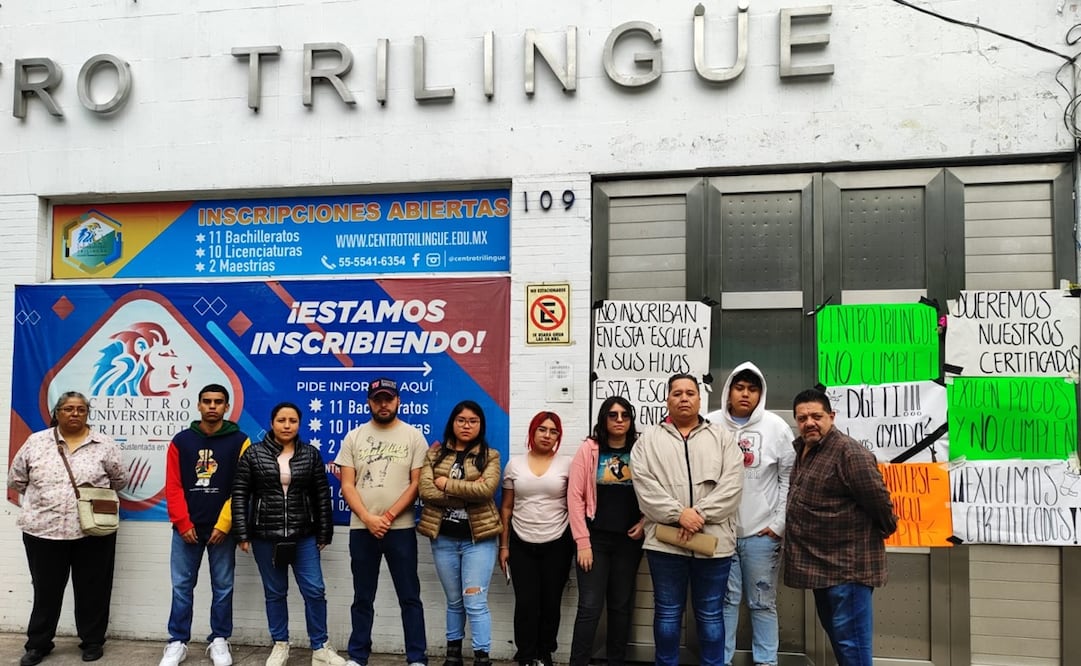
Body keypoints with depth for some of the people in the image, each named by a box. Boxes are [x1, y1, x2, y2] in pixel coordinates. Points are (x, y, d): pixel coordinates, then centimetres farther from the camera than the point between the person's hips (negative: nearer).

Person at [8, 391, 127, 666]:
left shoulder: (104, 444, 0)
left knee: (92, 589, 8)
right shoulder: (35, 442, 3)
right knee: (46, 590, 12)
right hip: (43, 531, 1)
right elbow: (16, 480, 10)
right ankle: (38, 643, 27)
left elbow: (120, 480, 7)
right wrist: (45, 499, 10)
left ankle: (92, 641, 23)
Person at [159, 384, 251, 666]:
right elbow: (173, 487, 3)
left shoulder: (239, 441, -1)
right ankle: (178, 642, 16)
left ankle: (219, 641, 17)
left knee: (222, 587, 6)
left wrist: (224, 525, -10)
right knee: (182, 587, 6)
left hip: (222, 529, -1)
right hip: (186, 529, 2)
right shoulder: (181, 440, 5)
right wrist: (183, 523, -6)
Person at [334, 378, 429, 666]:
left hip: (401, 529, -2)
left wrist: (388, 517, -13)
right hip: (361, 529, 2)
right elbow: (347, 485, 1)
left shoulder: (414, 436, 0)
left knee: (409, 597, 4)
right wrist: (368, 518, -12)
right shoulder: (354, 437, 5)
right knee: (362, 597, 13)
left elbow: (417, 483, -5)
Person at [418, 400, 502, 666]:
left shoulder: (489, 455, 1)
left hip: (478, 538, -2)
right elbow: (426, 490, -10)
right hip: (443, 538, 3)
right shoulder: (435, 454, 5)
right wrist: (468, 492, -16)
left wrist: (447, 484, -13)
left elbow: (487, 489, -17)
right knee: (454, 601, 14)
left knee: (475, 602, -6)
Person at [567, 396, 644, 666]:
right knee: (590, 606, -6)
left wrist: (645, 523, -8)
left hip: (629, 540, 2)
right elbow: (575, 496, -5)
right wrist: (582, 541, -9)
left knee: (621, 605, 10)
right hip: (596, 538, -2)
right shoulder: (589, 449, -2)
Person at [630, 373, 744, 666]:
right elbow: (644, 485, -6)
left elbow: (731, 485, -4)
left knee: (711, 615, 10)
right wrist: (679, 513, -15)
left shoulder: (723, 438, 8)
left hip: (713, 541, 0)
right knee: (667, 613, 10)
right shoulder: (649, 440, 6)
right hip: (666, 541, 0)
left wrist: (699, 515, -15)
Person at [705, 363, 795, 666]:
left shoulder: (776, 426, 0)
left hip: (762, 531, 0)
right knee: (725, 599, 8)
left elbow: (790, 478, 2)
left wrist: (780, 524, -2)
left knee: (763, 601, 9)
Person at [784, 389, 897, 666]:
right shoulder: (802, 449, 11)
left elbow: (879, 500, -17)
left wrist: (884, 530, -2)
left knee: (850, 641, -4)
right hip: (821, 564, 10)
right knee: (835, 634, 20)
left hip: (848, 565, -10)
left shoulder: (849, 453, -19)